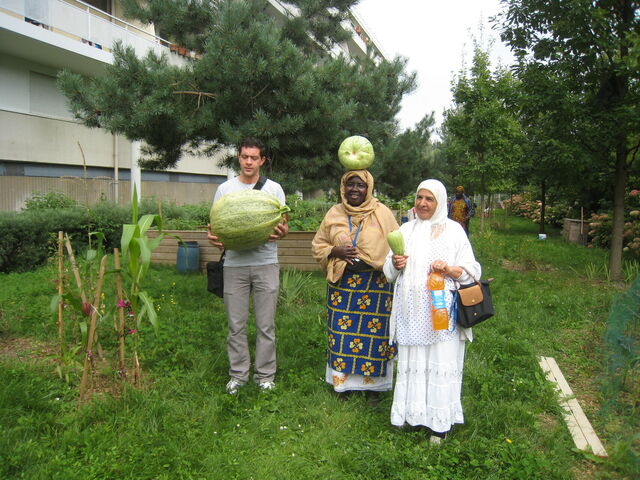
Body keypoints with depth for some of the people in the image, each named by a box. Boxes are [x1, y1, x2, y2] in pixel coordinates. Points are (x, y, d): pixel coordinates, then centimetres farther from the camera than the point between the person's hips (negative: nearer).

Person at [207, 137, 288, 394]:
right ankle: (238, 373, 21)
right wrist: (213, 237, -14)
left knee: (266, 324, 4)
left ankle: (265, 374, 18)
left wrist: (282, 231, -19)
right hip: (234, 263, 1)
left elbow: (282, 224, 5)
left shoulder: (274, 188, 7)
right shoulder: (225, 189, 9)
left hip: (266, 263, -1)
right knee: (236, 324, 7)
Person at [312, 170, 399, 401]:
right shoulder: (334, 213, 6)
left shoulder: (382, 213, -1)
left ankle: (372, 384, 22)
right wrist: (335, 251, -9)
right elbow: (318, 244, 11)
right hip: (342, 282, 2)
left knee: (373, 332, 4)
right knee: (341, 331, 7)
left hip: (375, 284, -2)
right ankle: (342, 382, 25)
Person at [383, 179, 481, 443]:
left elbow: (471, 271, 1)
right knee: (411, 360, 7)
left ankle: (439, 421, 14)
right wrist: (395, 264, -9)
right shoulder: (406, 230, 13)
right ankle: (410, 412, 22)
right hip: (411, 309, 3)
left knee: (440, 361, 1)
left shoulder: (453, 230, 2)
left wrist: (448, 269, -18)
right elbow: (389, 271, 13)